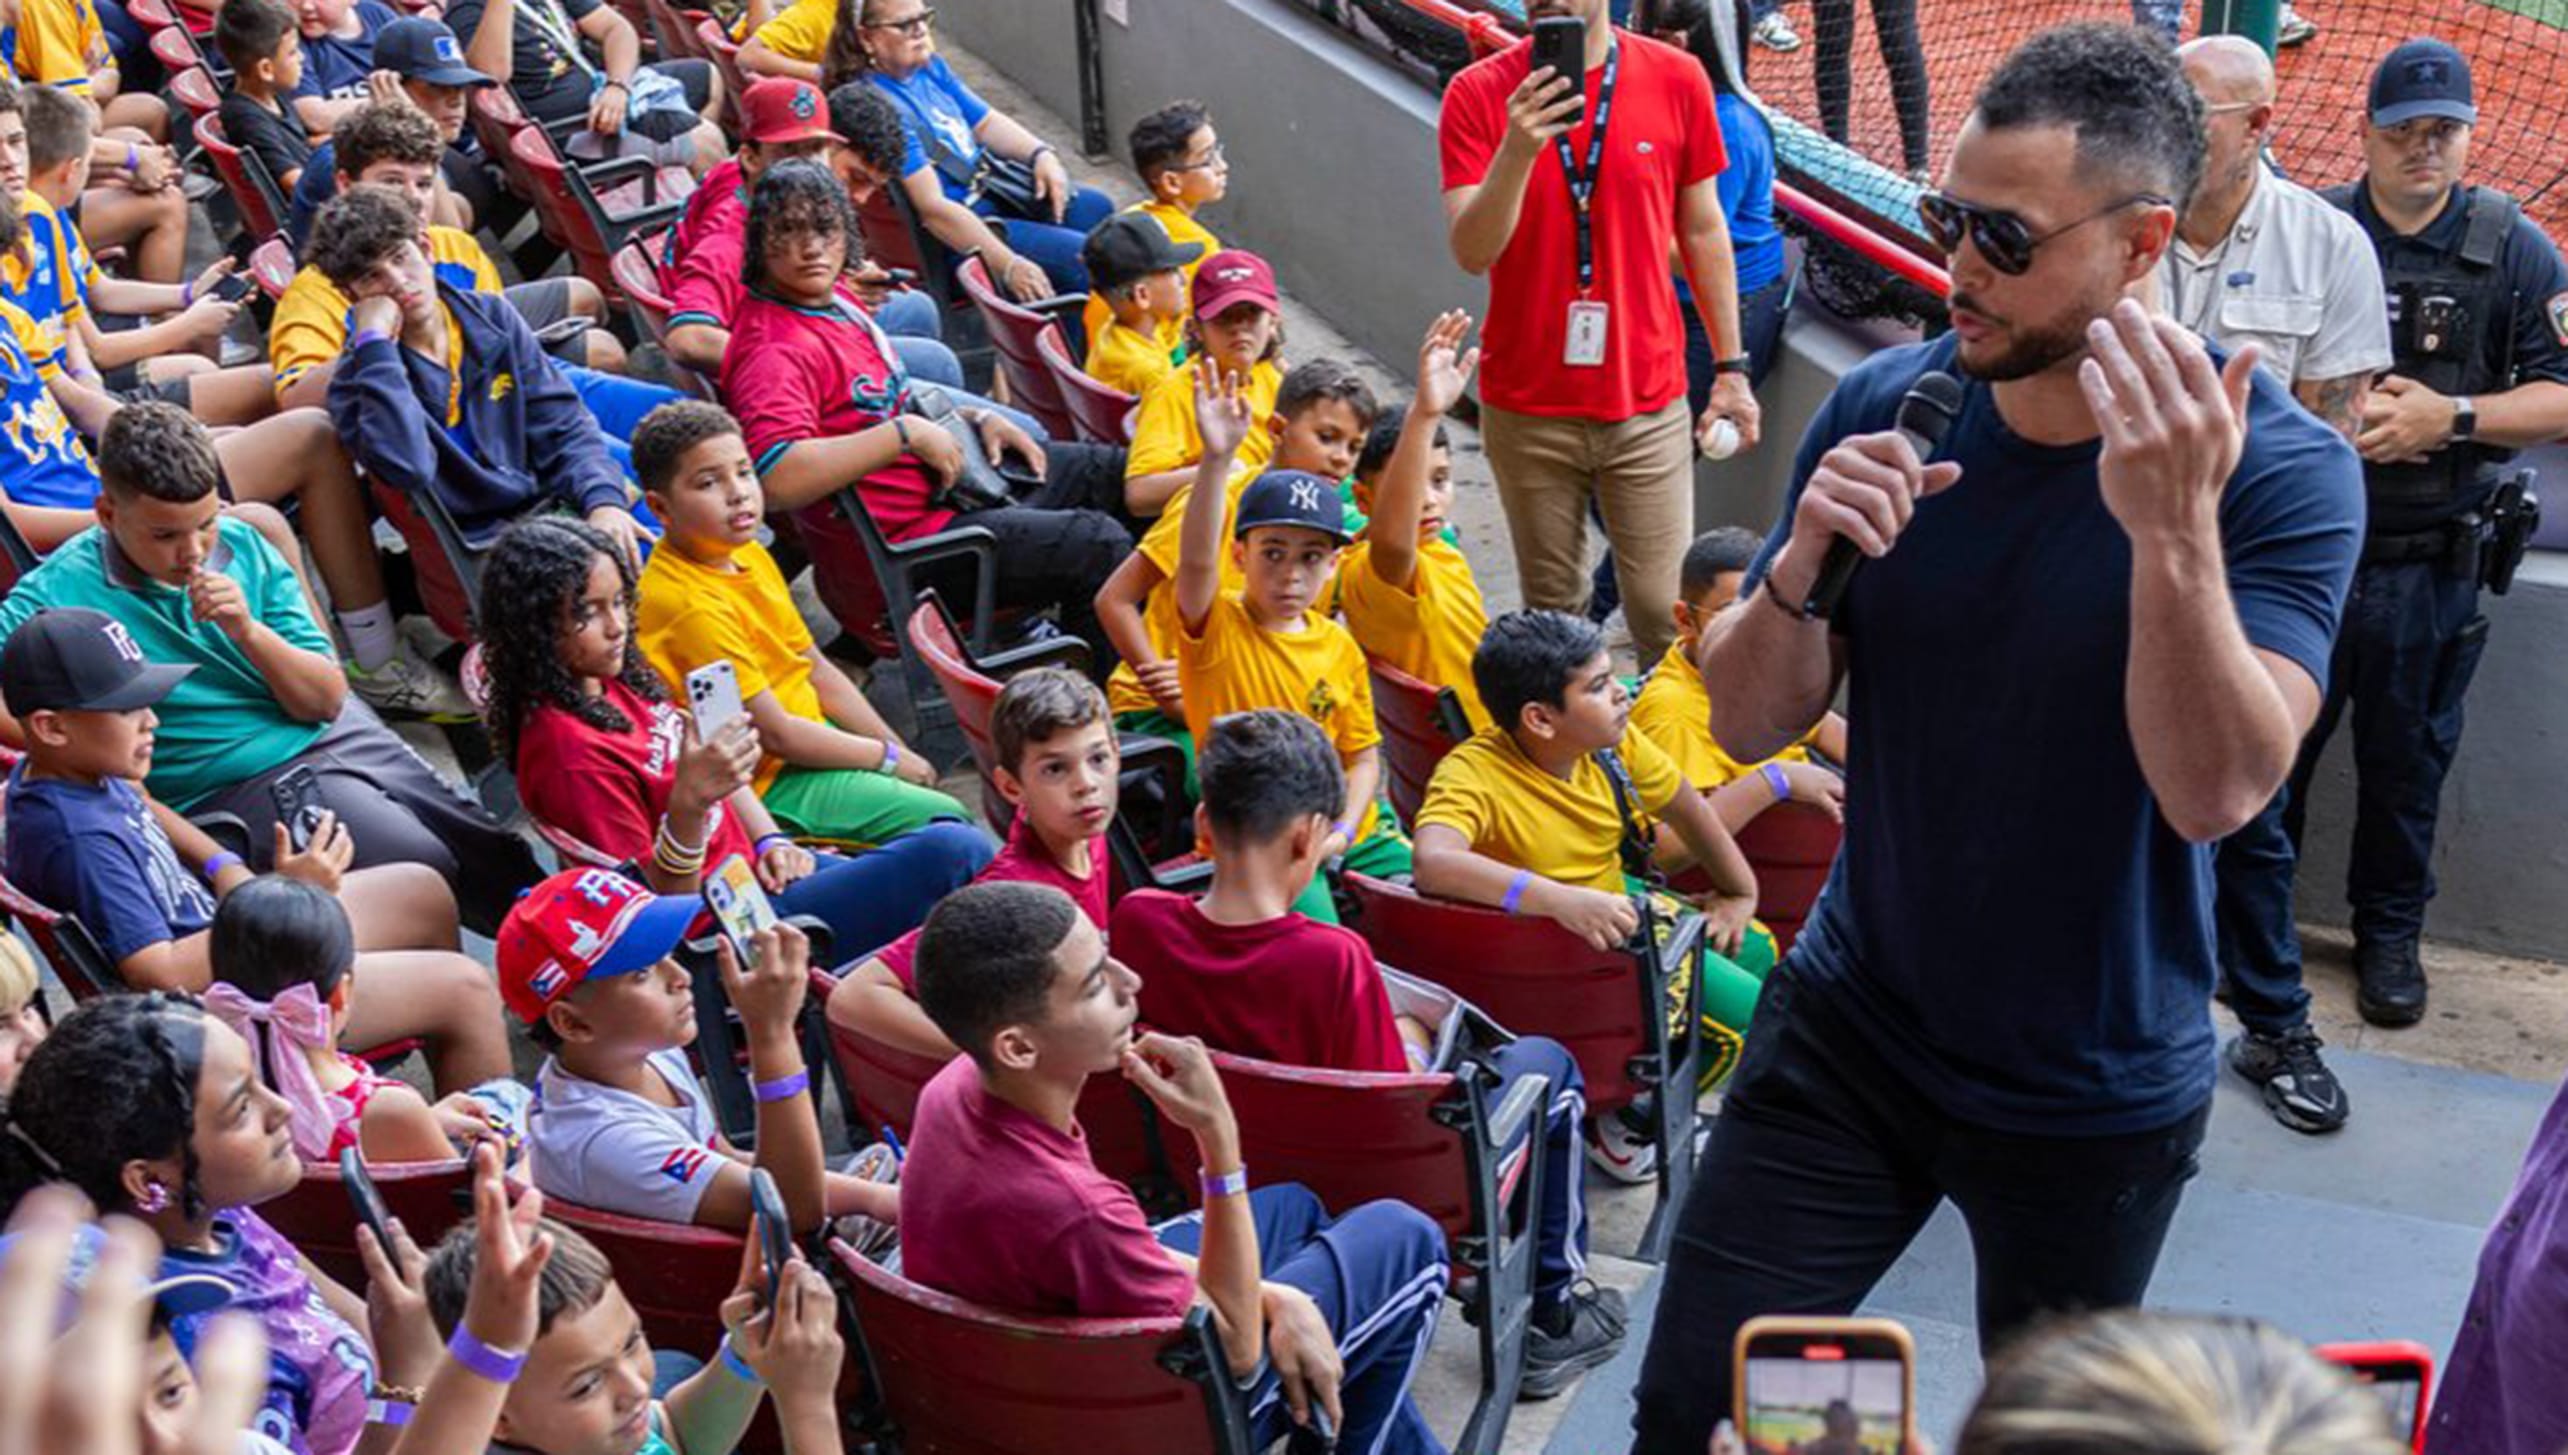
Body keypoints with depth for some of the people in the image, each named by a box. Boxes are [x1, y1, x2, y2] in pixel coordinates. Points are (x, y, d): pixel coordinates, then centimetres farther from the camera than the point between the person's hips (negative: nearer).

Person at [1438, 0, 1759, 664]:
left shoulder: (1677, 80, -2)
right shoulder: (1479, 93, -5)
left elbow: (1703, 232, 7)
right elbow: (1471, 252, -13)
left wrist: (1730, 369, 8)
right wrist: (1517, 150, -29)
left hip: (1648, 407, 0)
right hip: (1526, 409, 0)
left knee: (1666, 615, -1)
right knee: (1552, 609, 7)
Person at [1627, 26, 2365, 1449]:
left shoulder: (2281, 469, -18)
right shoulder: (1884, 407, -9)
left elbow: (2215, 792, -27)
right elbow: (1749, 724, -6)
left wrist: (2174, 531, -41)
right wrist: (1801, 562, -26)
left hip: (2095, 1103, -2)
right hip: (1848, 1027, 2)